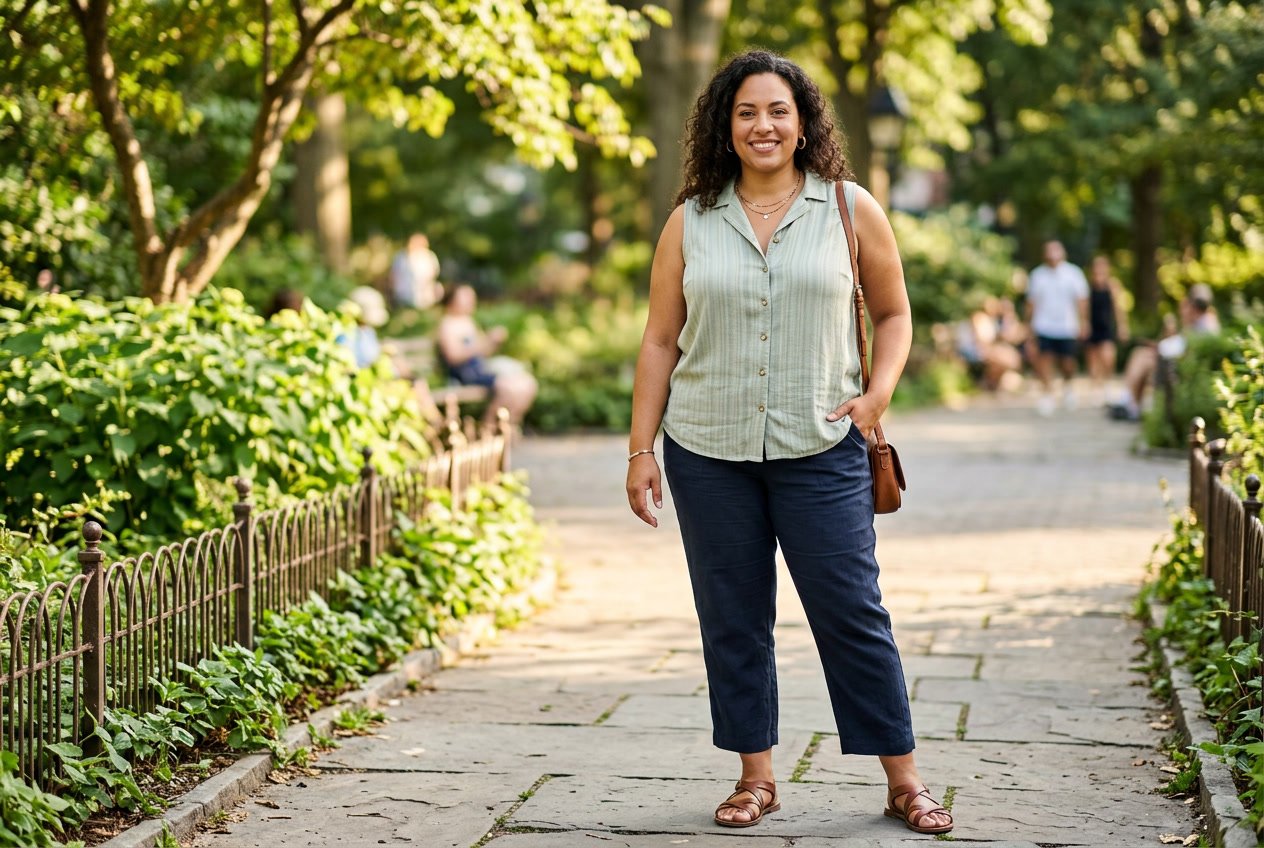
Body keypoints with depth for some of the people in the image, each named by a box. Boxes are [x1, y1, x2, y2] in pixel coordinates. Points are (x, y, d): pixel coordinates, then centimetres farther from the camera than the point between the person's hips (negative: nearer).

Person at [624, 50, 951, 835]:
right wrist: (641, 448, 4)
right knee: (732, 619, 7)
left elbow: (893, 312, 11)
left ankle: (905, 780, 8)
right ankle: (756, 776, 19)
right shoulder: (691, 223, 6)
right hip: (708, 451, 2)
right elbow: (660, 342, 8)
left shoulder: (850, 210, 3)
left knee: (853, 612, -2)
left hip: (820, 449, -2)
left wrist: (878, 391, -6)